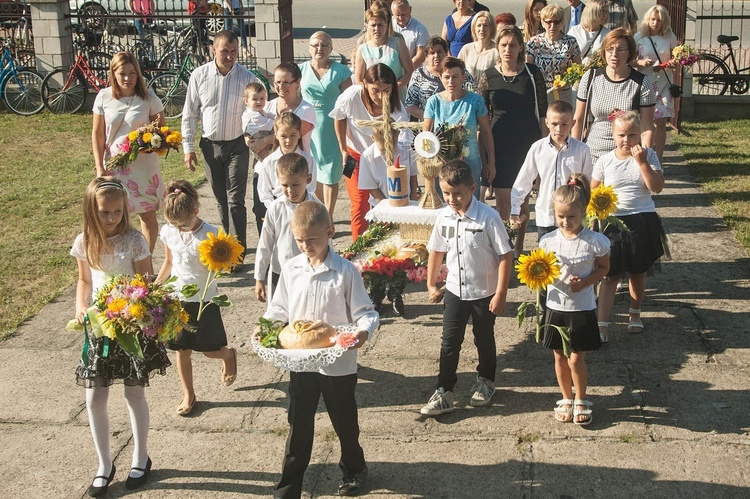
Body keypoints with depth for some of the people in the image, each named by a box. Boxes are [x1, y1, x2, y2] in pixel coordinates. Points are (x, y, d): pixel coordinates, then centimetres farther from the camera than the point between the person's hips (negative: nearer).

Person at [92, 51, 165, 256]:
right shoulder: (104, 97, -3)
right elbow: (97, 134, 2)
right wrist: (100, 167, -3)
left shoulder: (149, 98, -7)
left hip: (143, 164, -1)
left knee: (147, 214, 7)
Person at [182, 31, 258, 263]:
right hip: (210, 145, 3)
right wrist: (188, 147, 1)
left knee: (235, 200, -6)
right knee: (221, 199, 14)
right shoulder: (200, 76, -4)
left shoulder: (247, 78, -8)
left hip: (237, 145, -2)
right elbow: (189, 114, 3)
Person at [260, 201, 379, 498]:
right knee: (298, 423, 13)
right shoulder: (291, 270, -3)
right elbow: (279, 309, 7)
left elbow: (365, 312, -11)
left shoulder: (346, 272, -13)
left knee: (345, 422, 17)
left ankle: (353, 468, 43)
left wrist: (364, 330, -31)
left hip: (339, 363, -2)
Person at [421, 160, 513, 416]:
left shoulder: (488, 217, -20)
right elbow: (436, 250, 10)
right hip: (455, 291, 3)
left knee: (484, 340, 16)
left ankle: (485, 381, 39)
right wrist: (431, 284, 13)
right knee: (449, 343, 4)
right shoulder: (444, 217, -5)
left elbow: (504, 255, -16)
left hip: (484, 293, -3)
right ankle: (444, 393, 11)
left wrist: (500, 294, -16)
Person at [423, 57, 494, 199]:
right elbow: (426, 133, 5)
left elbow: (486, 132, 3)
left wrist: (490, 162, 3)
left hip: (470, 164, -1)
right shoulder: (434, 101, 0)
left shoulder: (475, 100, -3)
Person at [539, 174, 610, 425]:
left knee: (576, 359, 1)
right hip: (555, 305, 3)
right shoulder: (548, 240, -4)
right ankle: (566, 399, 31)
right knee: (560, 357, 13)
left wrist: (585, 282, -14)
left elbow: (604, 267, 1)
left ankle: (581, 401, 23)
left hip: (582, 308, -3)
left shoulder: (594, 241, -11)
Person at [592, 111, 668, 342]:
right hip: (613, 222, 0)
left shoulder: (648, 156, -2)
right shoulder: (605, 161, -2)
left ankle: (635, 313, 37)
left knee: (638, 272, 15)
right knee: (610, 275, -2)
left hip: (642, 221, 1)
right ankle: (602, 325, -4)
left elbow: (657, 187, -13)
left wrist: (642, 162, -19)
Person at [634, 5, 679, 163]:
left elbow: (676, 60, 14)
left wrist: (674, 64, -9)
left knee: (660, 122, 1)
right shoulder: (639, 37, 0)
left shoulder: (669, 37, 5)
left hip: (664, 84, 1)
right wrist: (641, 62, -19)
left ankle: (659, 159, 8)